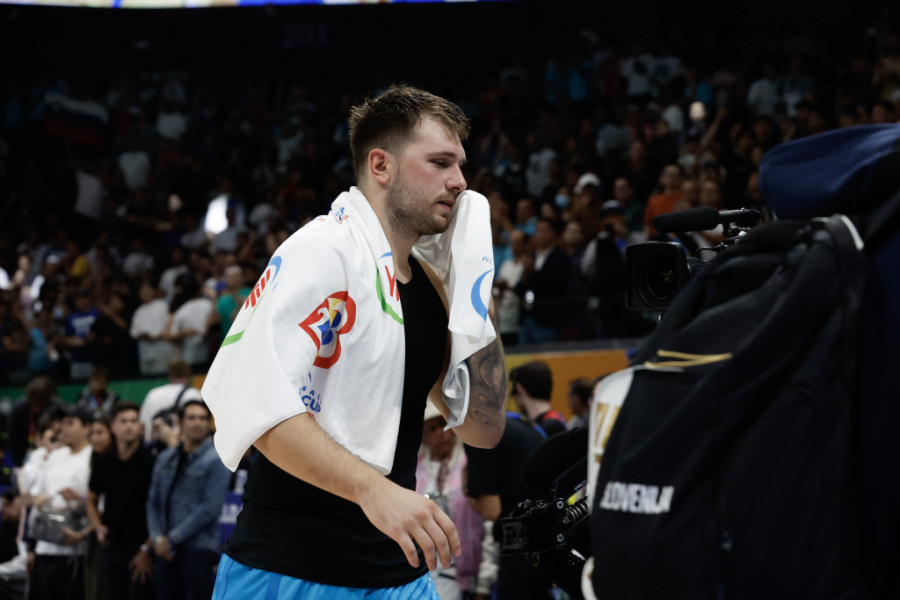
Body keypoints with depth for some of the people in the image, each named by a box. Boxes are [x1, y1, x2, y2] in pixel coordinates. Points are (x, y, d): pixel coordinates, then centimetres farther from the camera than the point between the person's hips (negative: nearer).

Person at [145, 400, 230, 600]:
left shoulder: (215, 460, -4)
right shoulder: (165, 459, 15)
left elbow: (210, 508, -11)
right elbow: (153, 502, 15)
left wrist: (173, 538, -11)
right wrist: (158, 538, -1)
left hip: (199, 548, -5)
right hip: (166, 548, 6)